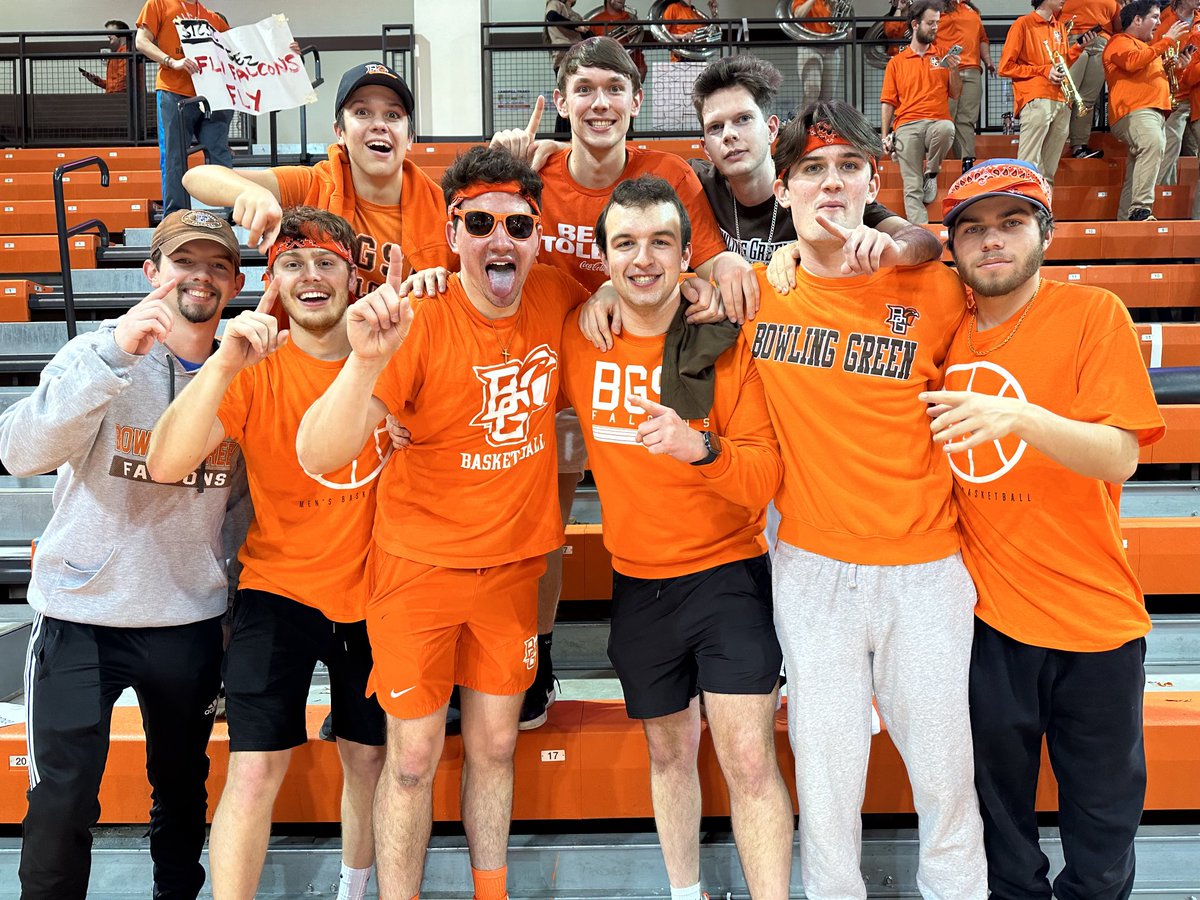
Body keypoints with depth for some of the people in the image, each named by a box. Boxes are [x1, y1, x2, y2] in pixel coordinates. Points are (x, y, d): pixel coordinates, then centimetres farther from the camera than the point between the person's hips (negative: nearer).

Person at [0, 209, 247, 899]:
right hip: (82, 615, -3)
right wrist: (114, 354, -37)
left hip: (192, 619, 3)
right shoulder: (100, 358, -9)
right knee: (61, 804, -1)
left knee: (183, 790, 17)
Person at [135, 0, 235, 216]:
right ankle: (174, 218, -2)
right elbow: (141, 42, 3)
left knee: (221, 156, -1)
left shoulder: (213, 18, 19)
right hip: (174, 94, -3)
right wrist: (172, 62, -14)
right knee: (174, 159, -5)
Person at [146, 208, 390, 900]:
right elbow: (166, 465, -22)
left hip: (372, 591, 2)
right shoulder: (254, 368, -10)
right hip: (279, 589, -2)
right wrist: (226, 361, -37)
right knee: (255, 770, -9)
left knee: (367, 758, 15)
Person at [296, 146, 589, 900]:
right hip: (420, 564, -3)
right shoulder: (416, 322, -19)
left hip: (514, 564, 4)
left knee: (495, 748, 17)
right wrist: (366, 361, -43)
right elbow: (318, 457, -27)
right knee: (413, 759, 6)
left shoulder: (557, 297, -7)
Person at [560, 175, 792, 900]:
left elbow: (766, 474, -16)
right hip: (637, 582, 3)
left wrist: (701, 448, -35)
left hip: (728, 574, -3)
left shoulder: (726, 343, -12)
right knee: (669, 751, 18)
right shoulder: (578, 340, -5)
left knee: (749, 758, -9)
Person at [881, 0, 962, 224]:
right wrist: (885, 137, -1)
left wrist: (953, 70, -3)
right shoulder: (896, 62, 15)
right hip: (907, 126, 0)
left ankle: (931, 173, -10)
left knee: (947, 128, -37)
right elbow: (888, 103, 10)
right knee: (912, 188, -14)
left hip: (937, 122, 1)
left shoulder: (943, 56, 17)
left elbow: (955, 94, 14)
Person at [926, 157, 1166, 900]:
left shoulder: (1093, 314, -9)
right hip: (986, 613, 2)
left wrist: (1017, 417, -33)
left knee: (1104, 809, 16)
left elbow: (1120, 457, -17)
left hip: (1093, 612, -2)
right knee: (999, 795, 18)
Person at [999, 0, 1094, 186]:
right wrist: (1043, 71, -8)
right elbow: (1005, 67, -3)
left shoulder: (1059, 26, 21)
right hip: (1036, 101, -7)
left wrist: (1080, 46, 13)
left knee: (1049, 169, 6)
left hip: (1062, 102, 7)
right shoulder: (1023, 24, 1)